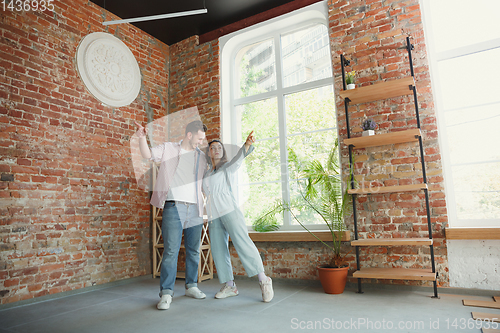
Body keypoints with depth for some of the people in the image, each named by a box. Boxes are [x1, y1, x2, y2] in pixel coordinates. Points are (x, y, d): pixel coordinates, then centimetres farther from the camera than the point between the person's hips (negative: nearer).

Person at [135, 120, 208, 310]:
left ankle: (191, 286, 24)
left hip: (195, 209, 5)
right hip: (174, 207, -4)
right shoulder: (168, 149, 7)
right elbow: (148, 155, -2)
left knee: (193, 250, 10)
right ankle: (166, 293, 2)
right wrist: (142, 138, -19)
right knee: (171, 251, -7)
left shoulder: (202, 157, 16)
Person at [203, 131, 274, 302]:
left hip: (229, 210, -5)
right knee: (218, 250, 2)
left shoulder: (227, 168, 7)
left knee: (242, 242, -17)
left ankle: (263, 279, -14)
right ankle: (229, 286, 10)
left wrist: (247, 144, -32)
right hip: (213, 216, 6)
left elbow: (238, 158, -13)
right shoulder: (205, 172, 21)